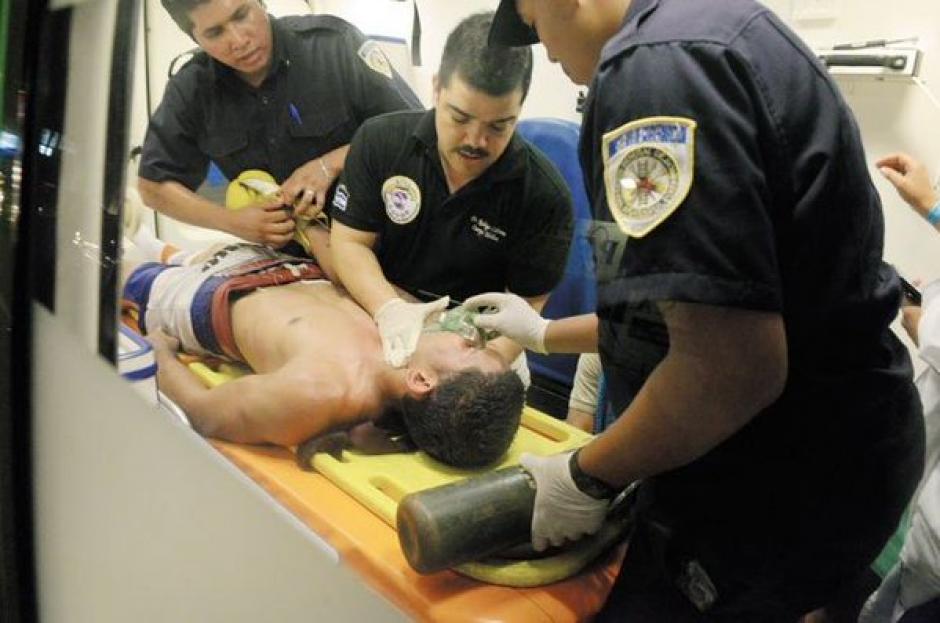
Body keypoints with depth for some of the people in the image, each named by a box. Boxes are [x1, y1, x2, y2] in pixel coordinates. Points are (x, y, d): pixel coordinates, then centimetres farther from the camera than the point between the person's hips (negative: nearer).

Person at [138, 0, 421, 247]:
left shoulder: (333, 43, -15)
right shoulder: (190, 90, -5)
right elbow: (154, 186, 4)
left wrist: (331, 164, -22)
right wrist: (232, 221, -12)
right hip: (284, 252, 3)